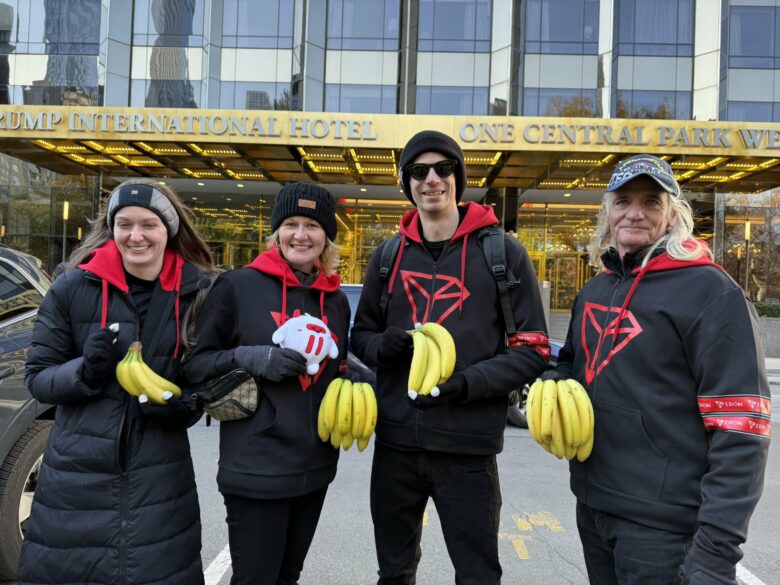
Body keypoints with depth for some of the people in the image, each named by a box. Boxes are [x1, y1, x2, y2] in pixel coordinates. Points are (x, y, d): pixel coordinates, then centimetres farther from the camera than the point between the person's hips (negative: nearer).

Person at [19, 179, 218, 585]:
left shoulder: (197, 290, -4)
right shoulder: (74, 286, -7)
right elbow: (37, 377, -1)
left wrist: (183, 406, -14)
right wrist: (85, 372, -21)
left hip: (161, 474, 1)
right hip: (77, 472, 0)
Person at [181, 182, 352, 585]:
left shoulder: (336, 301, 9)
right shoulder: (238, 285, -7)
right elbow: (193, 363, -6)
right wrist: (250, 358, -22)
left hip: (315, 466, 6)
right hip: (256, 467, -5)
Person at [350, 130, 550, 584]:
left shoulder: (503, 252, -3)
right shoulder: (389, 254, 8)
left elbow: (533, 350, -3)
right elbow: (362, 335, 15)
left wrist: (467, 382, -19)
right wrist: (385, 345, -9)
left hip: (467, 446, -3)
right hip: (395, 442, 4)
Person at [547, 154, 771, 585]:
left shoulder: (711, 292, -13)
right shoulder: (594, 290, 8)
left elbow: (739, 432, -17)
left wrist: (717, 550, -20)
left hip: (665, 524, -7)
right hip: (591, 506, 7)